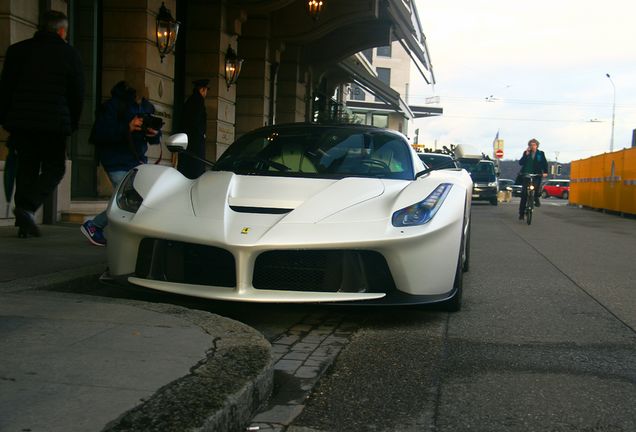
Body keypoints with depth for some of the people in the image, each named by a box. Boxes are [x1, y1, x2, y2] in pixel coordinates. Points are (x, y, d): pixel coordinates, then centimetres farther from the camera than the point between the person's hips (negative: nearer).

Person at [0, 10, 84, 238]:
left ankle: (25, 223, 9)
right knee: (54, 168, 7)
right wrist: (72, 124, 12)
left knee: (26, 168, 11)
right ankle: (27, 207, -15)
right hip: (54, 124, -3)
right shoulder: (69, 54, -1)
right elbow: (77, 94, 1)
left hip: (20, 122, 4)